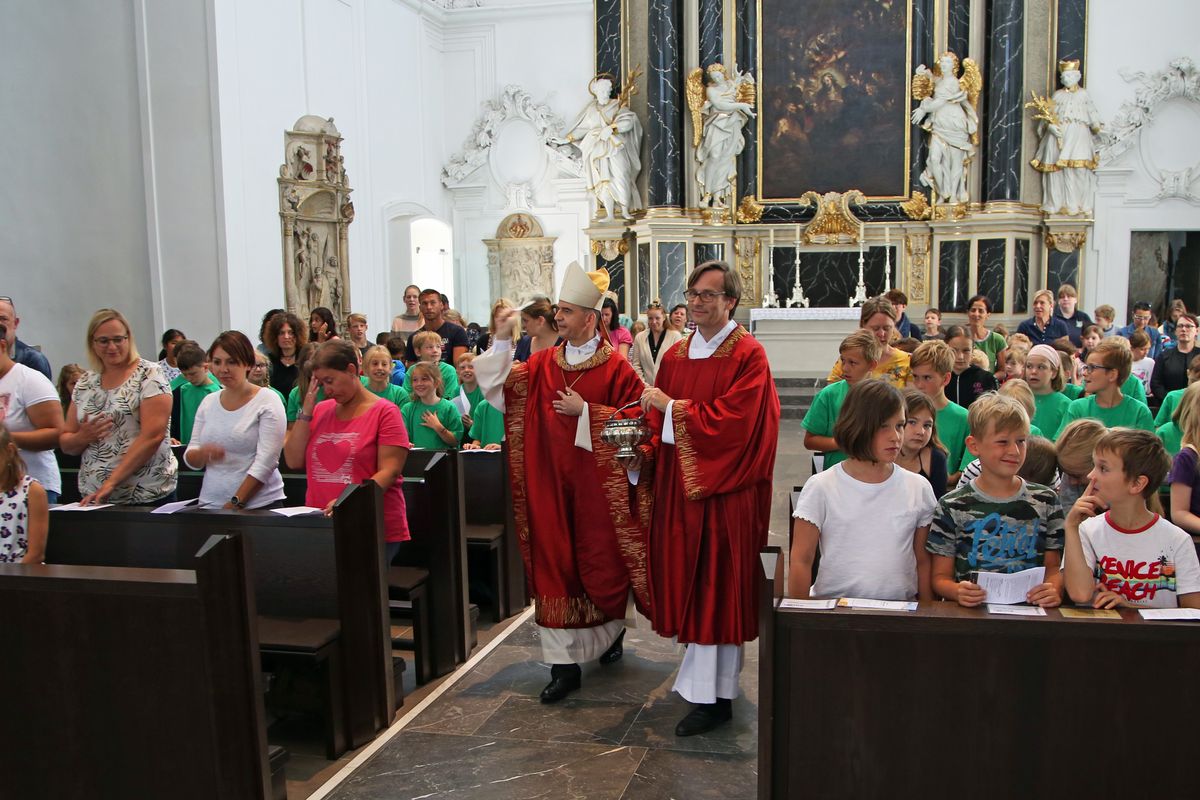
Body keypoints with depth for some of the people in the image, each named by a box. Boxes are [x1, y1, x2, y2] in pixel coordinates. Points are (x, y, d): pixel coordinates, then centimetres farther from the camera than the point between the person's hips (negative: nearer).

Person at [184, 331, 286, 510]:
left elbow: (265, 462, -14)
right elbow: (190, 460, 9)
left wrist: (235, 504, -17)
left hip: (259, 505, -4)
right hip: (210, 504, 4)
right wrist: (203, 453, -13)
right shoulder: (208, 402, 8)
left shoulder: (268, 400, -6)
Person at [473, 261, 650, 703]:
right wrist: (501, 342, -10)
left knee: (601, 562, 8)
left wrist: (585, 412, -16)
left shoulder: (615, 367, -7)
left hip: (597, 484, -3)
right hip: (551, 484, 4)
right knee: (554, 565, 2)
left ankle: (612, 628, 39)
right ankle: (564, 664, 9)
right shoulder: (542, 363, 6)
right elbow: (500, 387, 1)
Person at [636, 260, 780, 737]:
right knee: (689, 584, 11)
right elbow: (659, 421, 12)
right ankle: (704, 676, 26)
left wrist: (672, 408, -14)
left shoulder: (748, 355, -9)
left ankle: (712, 696, 8)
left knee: (717, 587, -1)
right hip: (678, 484, 6)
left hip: (723, 489, -6)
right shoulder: (675, 356, 11)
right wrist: (643, 451, -6)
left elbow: (732, 421, -19)